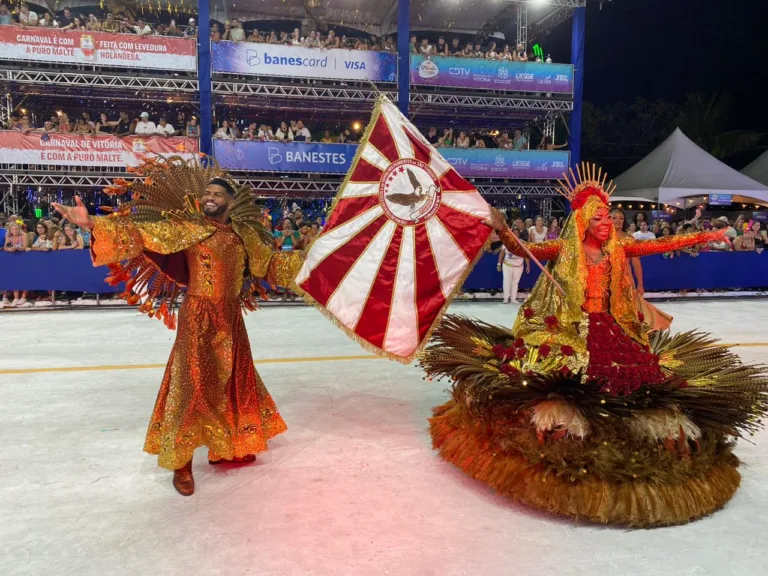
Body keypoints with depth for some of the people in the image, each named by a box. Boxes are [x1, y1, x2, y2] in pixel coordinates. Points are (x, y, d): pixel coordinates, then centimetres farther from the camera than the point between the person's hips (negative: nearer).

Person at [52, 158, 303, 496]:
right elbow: (141, 234, -13)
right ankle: (181, 462, 10)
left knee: (233, 381, 12)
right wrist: (91, 223, -25)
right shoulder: (187, 227, -5)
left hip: (230, 318, 5)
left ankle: (229, 447, 30)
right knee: (192, 384, -3)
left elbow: (272, 264, 19)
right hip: (197, 316, -4)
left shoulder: (244, 234, 8)